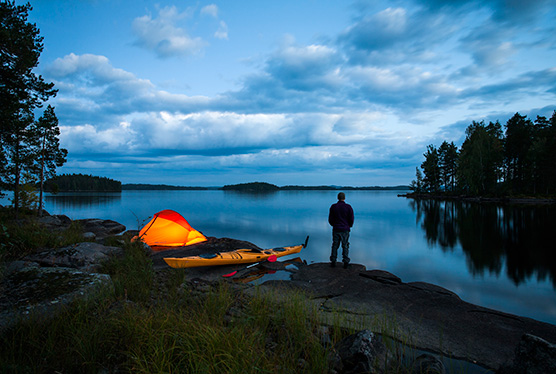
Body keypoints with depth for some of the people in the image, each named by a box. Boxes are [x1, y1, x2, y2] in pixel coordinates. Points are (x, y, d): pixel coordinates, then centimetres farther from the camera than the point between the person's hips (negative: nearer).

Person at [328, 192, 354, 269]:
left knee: (335, 245, 10)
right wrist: (349, 226, 14)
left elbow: (330, 219, 2)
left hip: (336, 229, 1)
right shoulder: (348, 207, -8)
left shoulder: (333, 207, -4)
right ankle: (346, 263, 7)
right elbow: (351, 219, -5)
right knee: (345, 246, 7)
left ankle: (333, 262, 11)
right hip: (345, 230, -1)